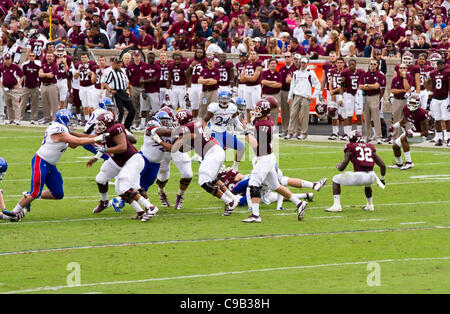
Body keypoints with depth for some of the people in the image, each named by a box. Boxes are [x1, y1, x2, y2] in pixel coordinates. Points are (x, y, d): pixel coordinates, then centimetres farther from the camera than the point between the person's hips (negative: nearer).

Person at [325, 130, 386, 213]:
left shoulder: (351, 148, 5)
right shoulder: (370, 148, 18)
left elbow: (342, 168, 4)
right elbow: (382, 165, 18)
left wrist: (338, 165, 29)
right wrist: (382, 179, 34)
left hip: (358, 176, -5)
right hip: (371, 177, 5)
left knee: (336, 179, 18)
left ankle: (337, 205, 9)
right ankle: (369, 205, 44)